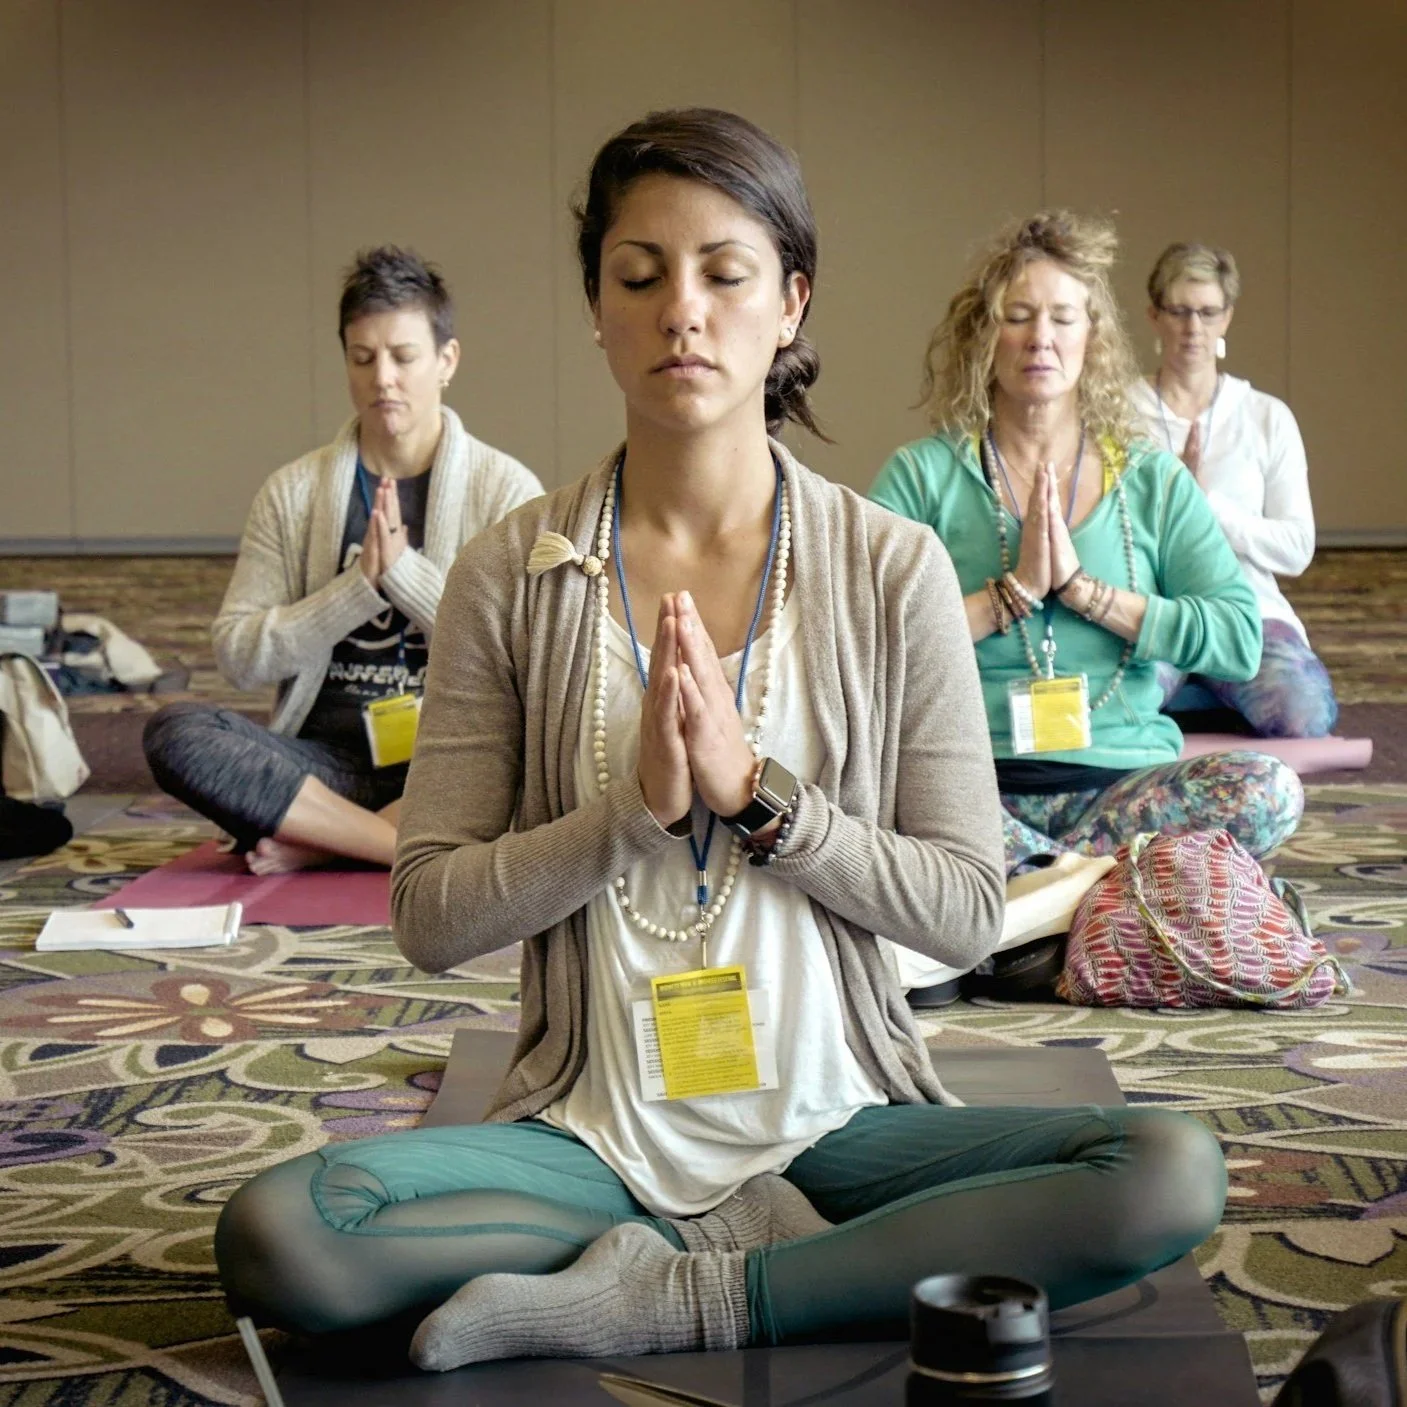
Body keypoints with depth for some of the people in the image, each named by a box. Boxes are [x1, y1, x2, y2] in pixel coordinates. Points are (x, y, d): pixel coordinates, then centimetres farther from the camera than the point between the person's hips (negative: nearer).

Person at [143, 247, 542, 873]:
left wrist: (403, 569, -14)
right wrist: (361, 583, -10)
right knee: (174, 731, -26)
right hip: (328, 762, 2)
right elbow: (238, 656, 1)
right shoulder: (293, 492, 9)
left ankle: (320, 840, -22)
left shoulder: (505, 489, 4)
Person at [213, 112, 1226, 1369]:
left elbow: (968, 911, -2)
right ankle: (766, 1248, -12)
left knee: (1172, 1173, -26)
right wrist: (635, 806, -16)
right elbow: (430, 916, -2)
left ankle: (662, 1294, -17)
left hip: (833, 1118, 1)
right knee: (274, 1236, -27)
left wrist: (756, 792, -15)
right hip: (592, 1128, 0)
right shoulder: (511, 578, 0)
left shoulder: (892, 569, -1)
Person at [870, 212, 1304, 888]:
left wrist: (1084, 588, -6)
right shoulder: (920, 475, 8)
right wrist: (1014, 591, -9)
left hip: (1125, 781, 2)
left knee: (1267, 788, -29)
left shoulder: (1154, 481, 13)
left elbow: (1241, 640, -1)